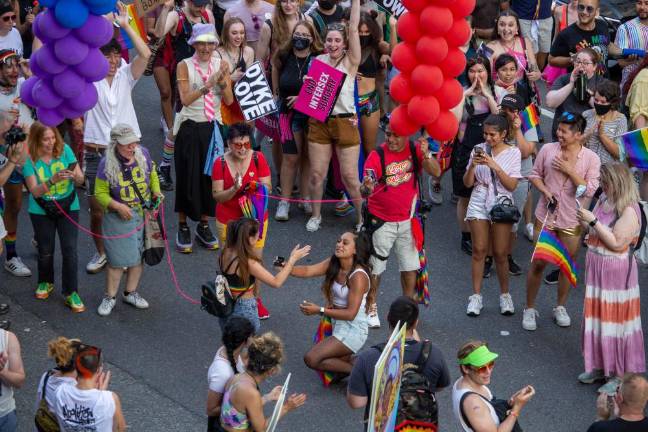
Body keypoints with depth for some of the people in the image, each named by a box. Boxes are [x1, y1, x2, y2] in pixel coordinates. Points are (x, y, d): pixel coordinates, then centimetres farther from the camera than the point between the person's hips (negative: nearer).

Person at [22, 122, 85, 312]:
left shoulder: (64, 149, -13)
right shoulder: (29, 159, -17)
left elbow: (81, 179, -9)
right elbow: (35, 191, -21)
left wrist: (74, 176, -33)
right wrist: (53, 180, -37)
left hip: (68, 207, 0)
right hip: (41, 211, 0)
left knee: (70, 250, -4)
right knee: (45, 250, 15)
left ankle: (71, 292, 6)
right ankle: (46, 282, 40)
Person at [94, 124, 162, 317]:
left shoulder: (143, 154, -7)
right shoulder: (107, 164, -18)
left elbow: (152, 175, 13)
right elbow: (100, 193, -10)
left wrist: (156, 192, -2)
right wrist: (118, 206, -21)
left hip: (144, 213, 4)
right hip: (119, 217, -4)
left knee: (138, 255, 12)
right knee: (118, 258, -3)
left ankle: (130, 292, 29)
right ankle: (110, 297, 14)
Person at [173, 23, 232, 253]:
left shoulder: (221, 65, 2)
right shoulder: (185, 66, -6)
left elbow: (229, 101, -4)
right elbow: (186, 99, -17)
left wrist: (223, 81, -21)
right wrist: (208, 85, -27)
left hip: (213, 127, 3)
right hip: (190, 127, -3)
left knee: (211, 177, 6)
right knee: (187, 176, 2)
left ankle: (204, 226, 21)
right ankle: (183, 228, 13)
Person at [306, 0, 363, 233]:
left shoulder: (351, 61, -4)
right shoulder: (318, 60, 6)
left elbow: (353, 28, -11)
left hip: (345, 122, -3)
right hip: (319, 122, 3)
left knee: (350, 176, -1)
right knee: (317, 174, 6)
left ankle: (362, 218, 15)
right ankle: (316, 215, 25)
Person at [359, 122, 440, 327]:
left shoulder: (415, 150, -7)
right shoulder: (376, 156, -18)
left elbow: (436, 172, -16)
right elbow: (365, 190, -24)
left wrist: (426, 155, -34)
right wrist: (366, 188, -48)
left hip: (407, 220, 3)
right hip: (381, 222, -3)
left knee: (410, 267, 12)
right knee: (375, 267, 4)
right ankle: (370, 309, 20)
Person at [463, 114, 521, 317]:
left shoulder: (513, 152, -1)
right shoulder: (479, 149, 2)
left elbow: (512, 185, -9)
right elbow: (468, 183, 2)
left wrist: (495, 166, -19)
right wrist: (472, 165, -16)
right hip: (479, 204, 1)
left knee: (500, 253, 2)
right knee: (479, 250, 3)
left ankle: (504, 295, 16)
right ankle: (476, 296, 9)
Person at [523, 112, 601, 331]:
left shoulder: (591, 158, -8)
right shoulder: (548, 149, -5)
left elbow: (590, 190, -12)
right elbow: (535, 174, 6)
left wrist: (570, 171, -19)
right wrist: (545, 190, -12)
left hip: (571, 221, 0)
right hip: (546, 216, 0)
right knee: (538, 263, 3)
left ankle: (560, 307, 33)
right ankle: (530, 309, 18)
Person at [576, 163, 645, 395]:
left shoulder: (629, 210, -19)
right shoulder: (603, 200, 5)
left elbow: (617, 242, -23)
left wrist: (593, 221, -23)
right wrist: (585, 223, -1)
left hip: (616, 273, -8)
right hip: (596, 269, 8)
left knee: (615, 321, 0)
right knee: (596, 317, 15)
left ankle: (620, 375, 11)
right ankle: (600, 365, 30)